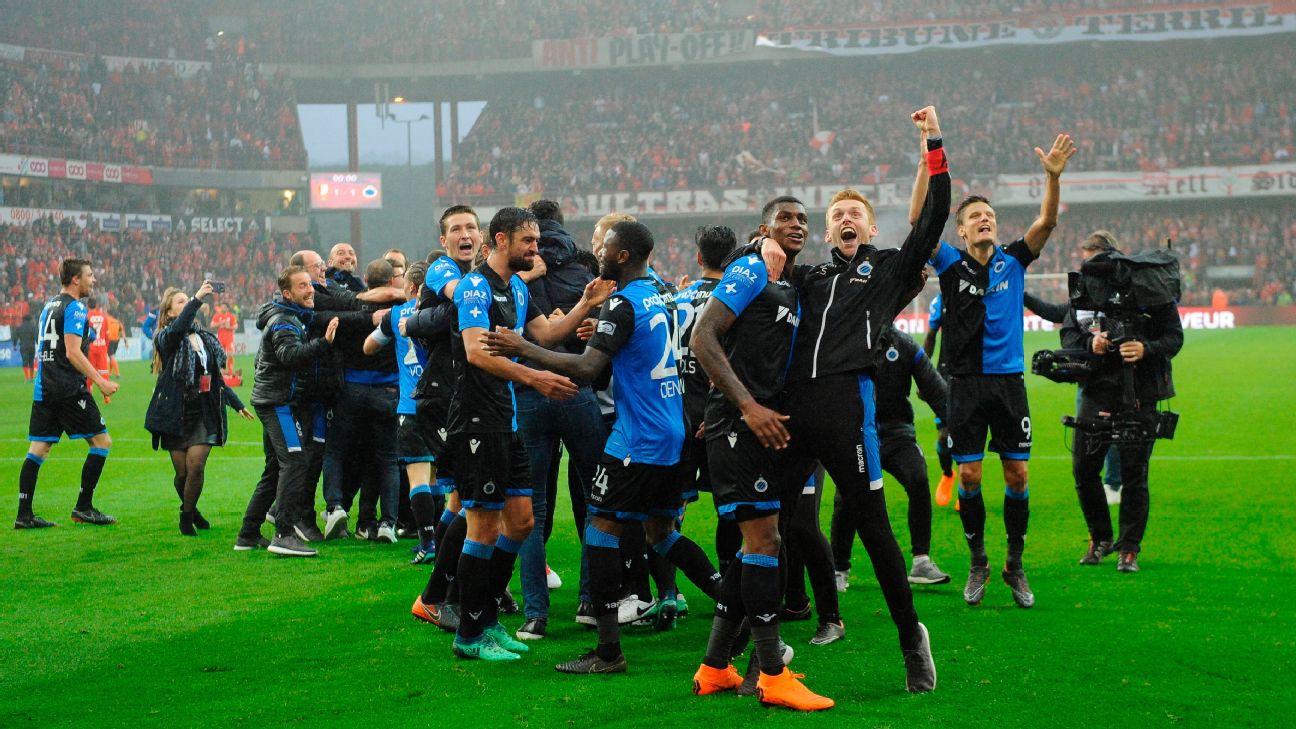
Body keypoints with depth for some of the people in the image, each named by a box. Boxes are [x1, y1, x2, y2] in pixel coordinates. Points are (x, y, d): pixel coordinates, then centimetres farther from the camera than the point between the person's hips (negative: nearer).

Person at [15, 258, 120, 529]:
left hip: (43, 389, 9)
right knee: (101, 441, 0)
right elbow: (73, 352, -17)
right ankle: (83, 508, -1)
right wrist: (100, 381, -15)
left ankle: (24, 515, 3)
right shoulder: (74, 308, -9)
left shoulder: (49, 306, 18)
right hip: (69, 389, -9)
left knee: (38, 449, 6)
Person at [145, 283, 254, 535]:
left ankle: (188, 515, 7)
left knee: (196, 466, -12)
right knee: (182, 472, 0)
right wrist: (197, 299, -33)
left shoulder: (207, 339, 14)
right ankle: (189, 510, 28)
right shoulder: (167, 338, -4)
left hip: (205, 415, 3)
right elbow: (178, 328, -31)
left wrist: (237, 404, 18)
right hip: (177, 415, -3)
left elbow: (217, 379, 22)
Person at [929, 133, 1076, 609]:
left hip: (1009, 381, 1)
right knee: (969, 475, -1)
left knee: (1017, 474, 1)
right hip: (966, 383, -1)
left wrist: (1053, 177, -22)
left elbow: (1046, 223, -6)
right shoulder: (951, 264, 1)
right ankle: (978, 563, 14)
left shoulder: (1012, 261, 6)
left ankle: (1015, 565, 13)